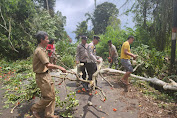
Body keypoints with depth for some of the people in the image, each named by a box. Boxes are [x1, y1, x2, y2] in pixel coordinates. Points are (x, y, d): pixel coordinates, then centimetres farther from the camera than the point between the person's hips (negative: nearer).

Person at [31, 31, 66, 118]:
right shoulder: (39, 50, -21)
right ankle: (35, 109, 26)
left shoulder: (43, 49, 10)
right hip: (42, 76, -10)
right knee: (48, 97, 1)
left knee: (52, 94, 14)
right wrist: (59, 67, -20)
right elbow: (48, 65, -28)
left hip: (46, 75, 10)